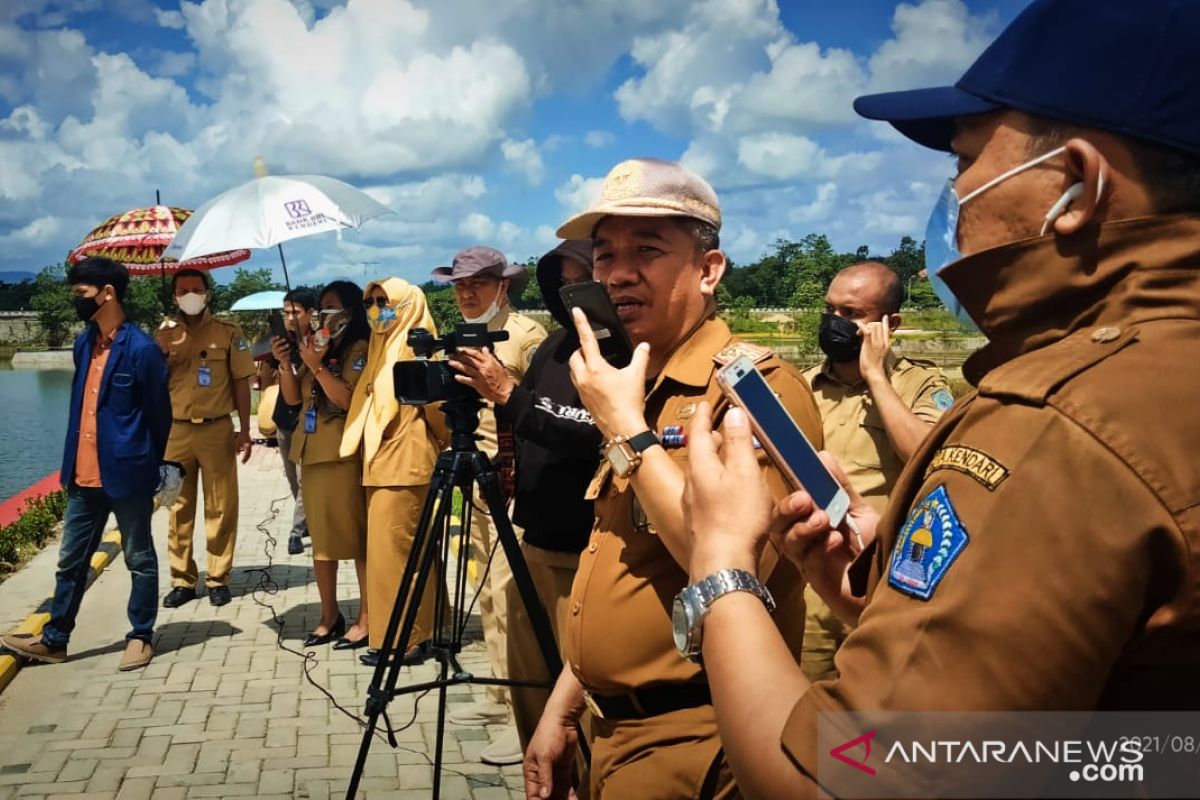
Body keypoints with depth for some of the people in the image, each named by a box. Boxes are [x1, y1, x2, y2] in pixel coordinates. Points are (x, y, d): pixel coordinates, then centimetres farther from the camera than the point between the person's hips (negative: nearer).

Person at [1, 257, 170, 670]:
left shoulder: (141, 349, -15)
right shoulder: (84, 343, 8)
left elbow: (159, 414, -9)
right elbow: (79, 404, 17)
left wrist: (153, 468, -2)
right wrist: (72, 463, 18)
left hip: (126, 475, -7)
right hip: (84, 476, 7)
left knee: (139, 559, 9)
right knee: (71, 560, 15)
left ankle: (141, 637, 21)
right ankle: (54, 639, 27)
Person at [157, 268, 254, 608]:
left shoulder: (228, 332, 0)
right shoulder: (165, 334, 7)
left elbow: (240, 383, 1)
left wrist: (244, 431, -4)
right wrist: (163, 353, -11)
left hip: (217, 429, -2)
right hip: (177, 430, 3)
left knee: (221, 507, 2)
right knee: (179, 507, 7)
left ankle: (218, 578, 12)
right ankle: (182, 580, 16)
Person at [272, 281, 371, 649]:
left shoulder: (361, 349, -6)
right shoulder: (318, 345, 16)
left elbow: (349, 400, -16)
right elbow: (292, 398, 13)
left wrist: (317, 366, -18)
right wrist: (286, 363, -1)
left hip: (345, 454, -8)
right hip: (312, 452, 8)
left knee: (357, 536, -3)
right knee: (321, 537, 12)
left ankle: (365, 618, 3)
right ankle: (329, 615, 21)